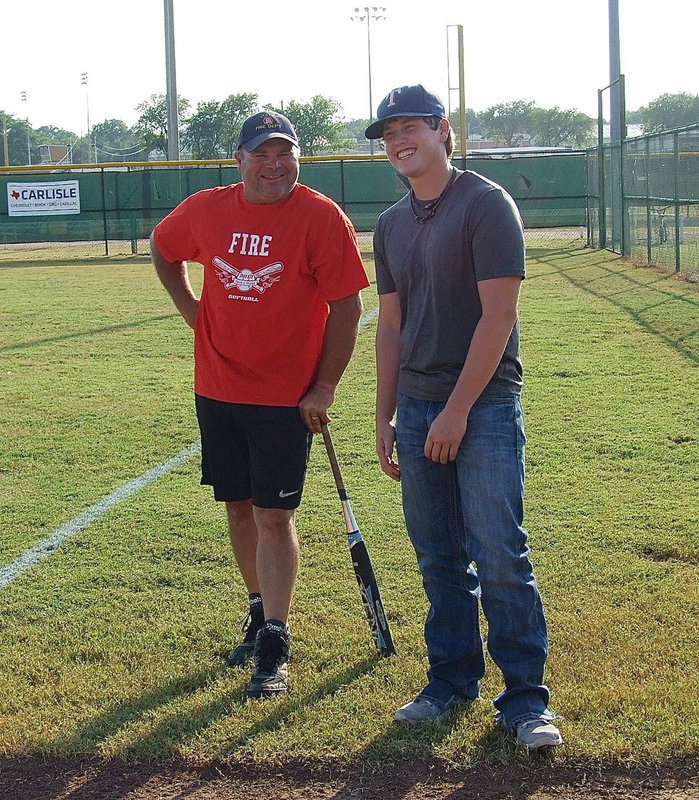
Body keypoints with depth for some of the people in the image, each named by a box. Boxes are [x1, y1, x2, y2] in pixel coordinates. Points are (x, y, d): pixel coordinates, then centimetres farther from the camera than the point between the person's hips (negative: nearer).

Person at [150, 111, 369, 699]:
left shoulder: (322, 218, -12)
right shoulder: (206, 210, 1)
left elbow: (346, 307, -10)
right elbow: (163, 249, 22)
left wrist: (324, 388, -11)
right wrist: (192, 310, 11)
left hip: (287, 396, -5)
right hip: (217, 387, 5)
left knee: (274, 515, -7)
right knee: (238, 507, 14)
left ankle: (274, 648, -1)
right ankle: (262, 613, 32)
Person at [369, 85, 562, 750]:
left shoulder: (486, 204, -7)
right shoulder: (391, 226, 15)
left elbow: (498, 313, -13)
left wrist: (457, 410, -16)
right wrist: (385, 418, 13)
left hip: (484, 408, -6)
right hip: (417, 410, 7)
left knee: (500, 558, -8)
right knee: (438, 558, 11)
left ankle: (524, 697, 0)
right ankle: (452, 681, 22)